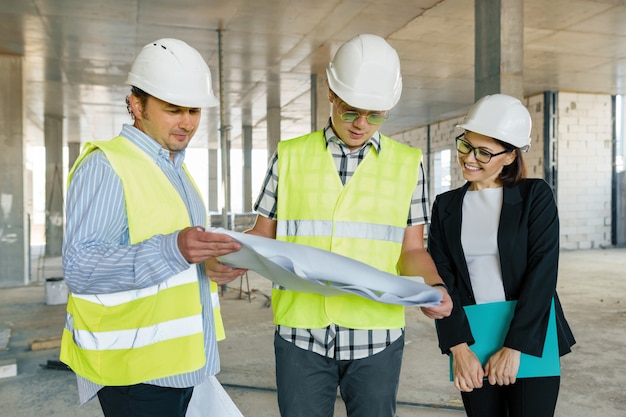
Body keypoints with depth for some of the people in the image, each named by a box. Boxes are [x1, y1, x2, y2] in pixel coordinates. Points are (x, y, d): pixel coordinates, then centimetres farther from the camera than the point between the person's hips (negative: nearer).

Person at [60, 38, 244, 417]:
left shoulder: (177, 169, 15)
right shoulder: (105, 166, -13)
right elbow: (79, 267, -23)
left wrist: (218, 263, 8)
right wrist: (171, 250, -36)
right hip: (136, 370, -8)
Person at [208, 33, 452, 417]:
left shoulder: (407, 163, 4)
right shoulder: (290, 156, 4)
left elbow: (412, 250, 5)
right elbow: (263, 235, 6)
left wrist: (435, 288, -14)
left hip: (375, 336, 1)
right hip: (300, 333, 0)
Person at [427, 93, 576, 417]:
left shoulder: (535, 195, -2)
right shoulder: (446, 205, 5)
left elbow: (543, 270, -10)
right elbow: (441, 278, 0)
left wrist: (514, 347, -16)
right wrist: (458, 347, -11)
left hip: (531, 341, -2)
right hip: (471, 341, 2)